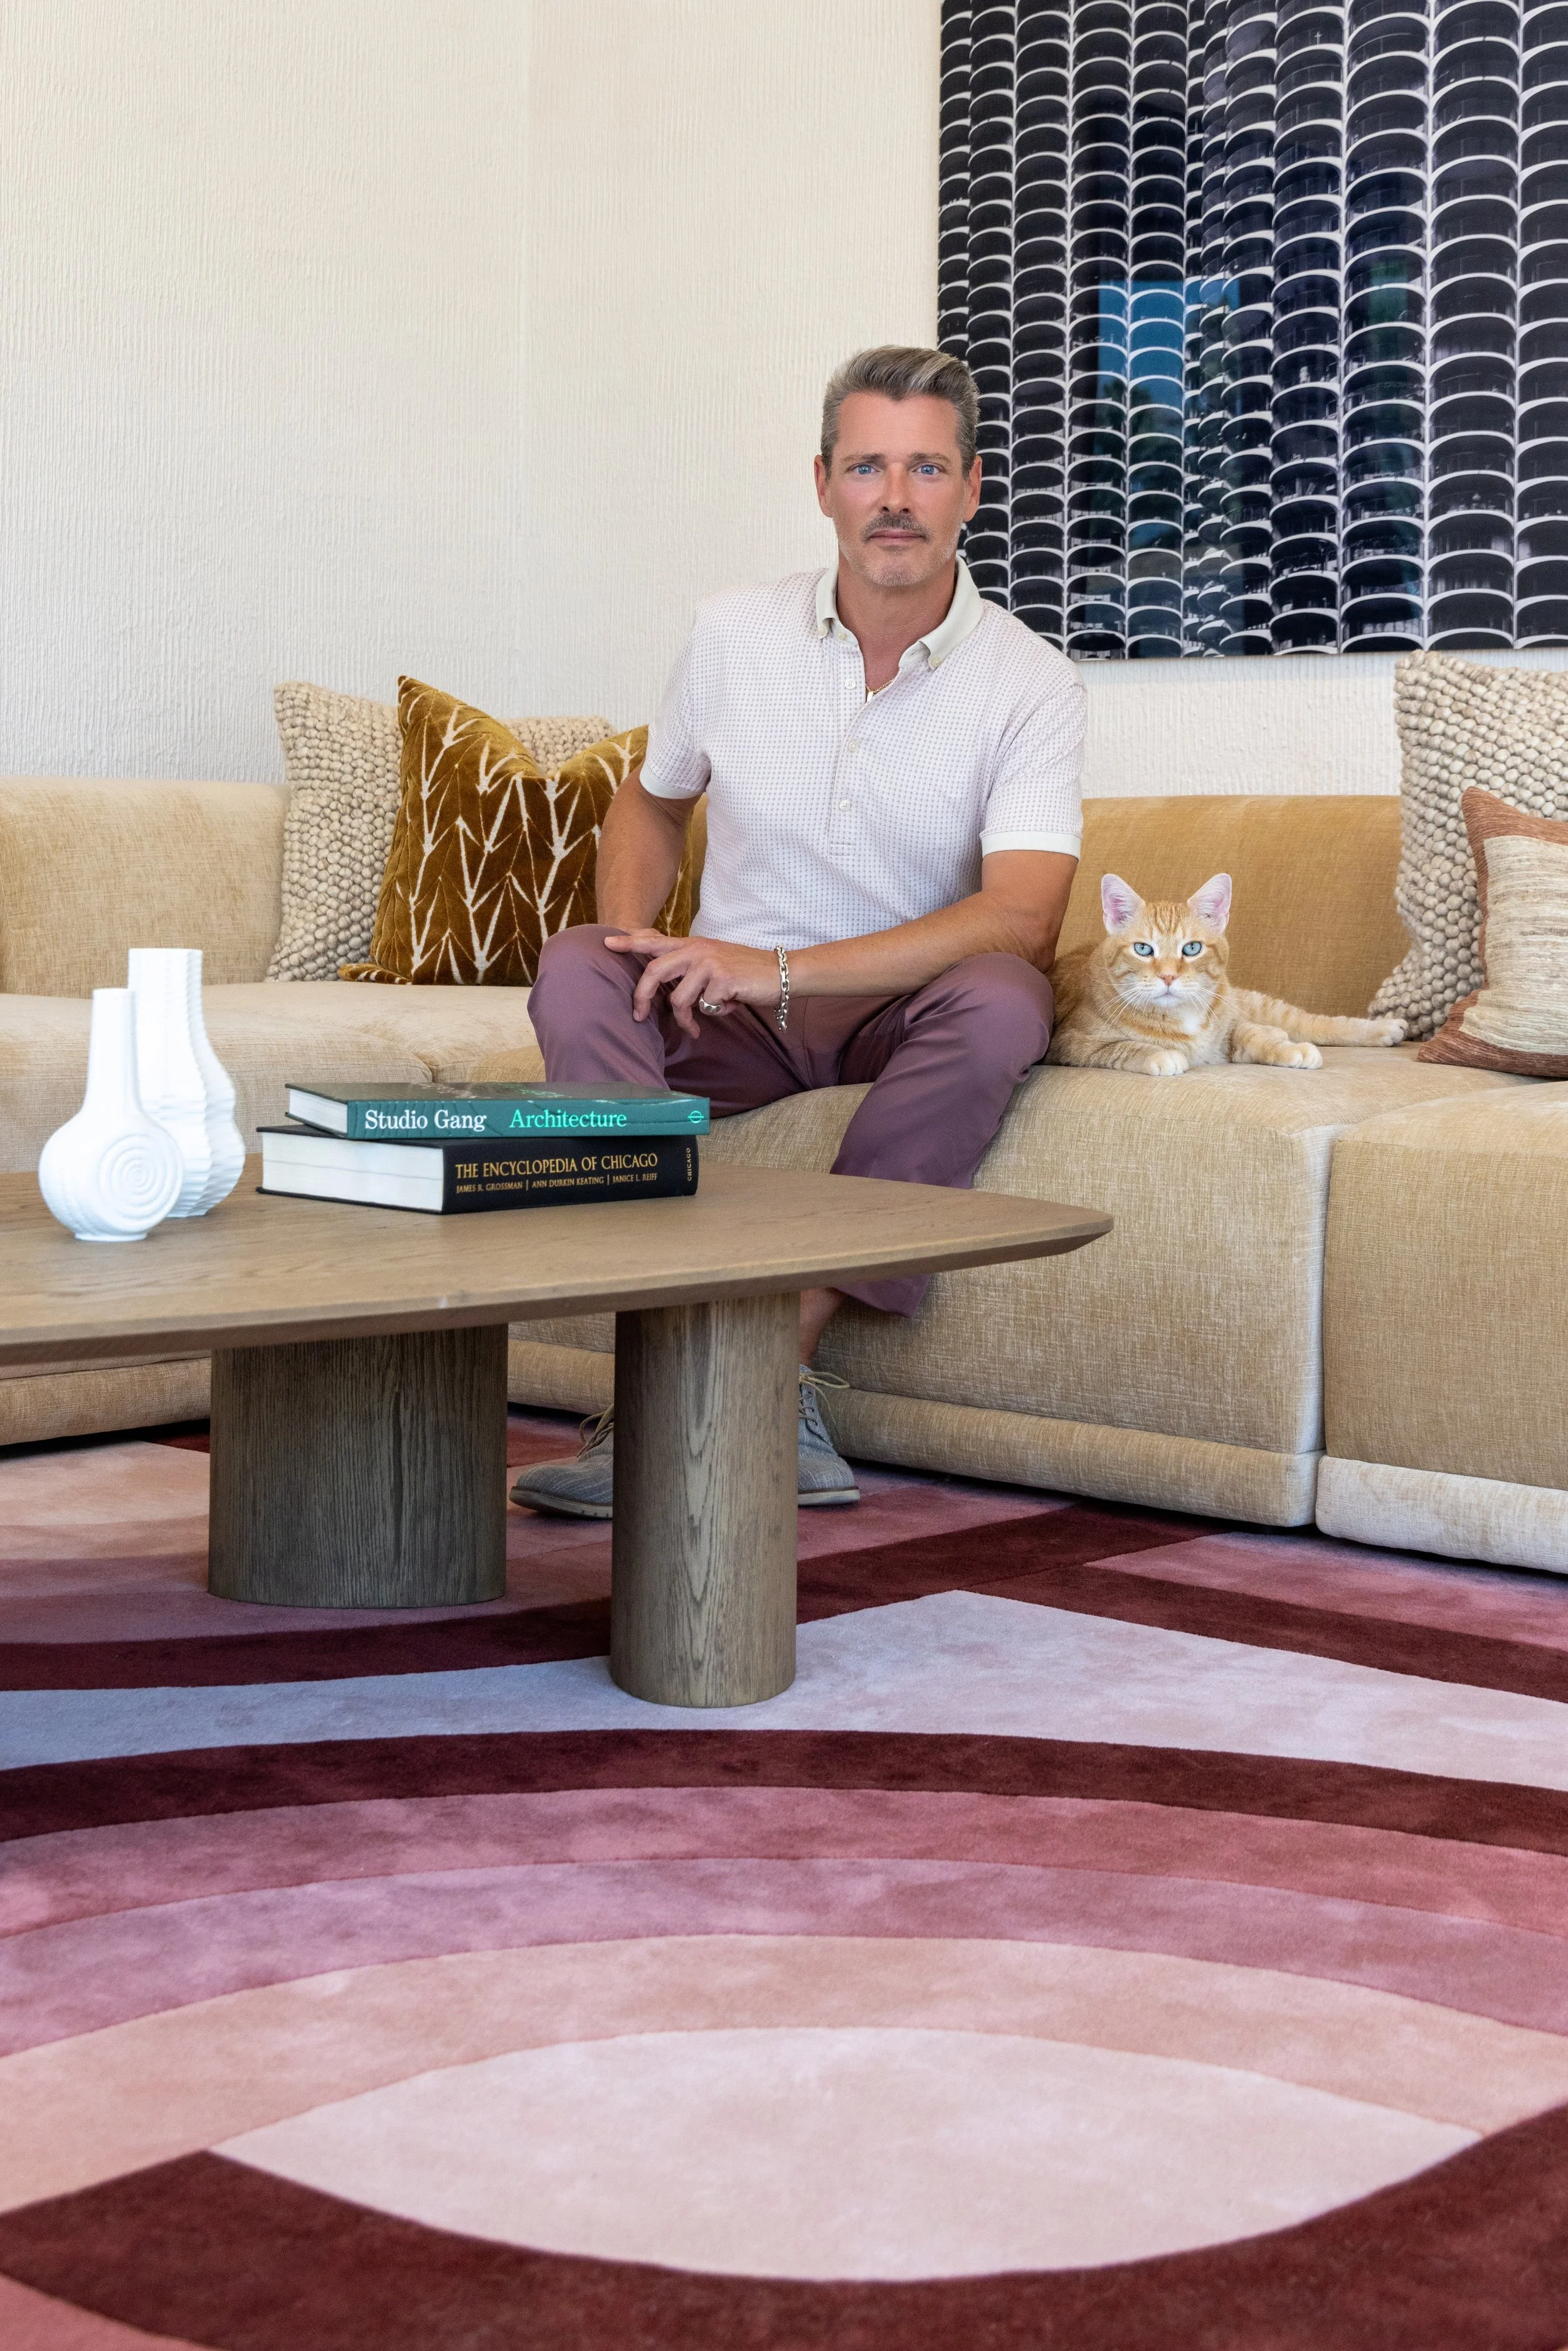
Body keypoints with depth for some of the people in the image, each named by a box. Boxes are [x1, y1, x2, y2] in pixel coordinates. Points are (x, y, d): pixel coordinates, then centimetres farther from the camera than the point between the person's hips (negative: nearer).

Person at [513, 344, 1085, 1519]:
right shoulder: (733, 637, 1)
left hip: (908, 1017, -2)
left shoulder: (1030, 682, -9)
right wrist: (629, 934, -4)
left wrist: (783, 968, -29)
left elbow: (1022, 918, -22)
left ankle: (782, 1357, -32)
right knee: (577, 972, -27)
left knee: (1001, 999, -35)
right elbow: (652, 801, 19)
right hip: (729, 1019, 2)